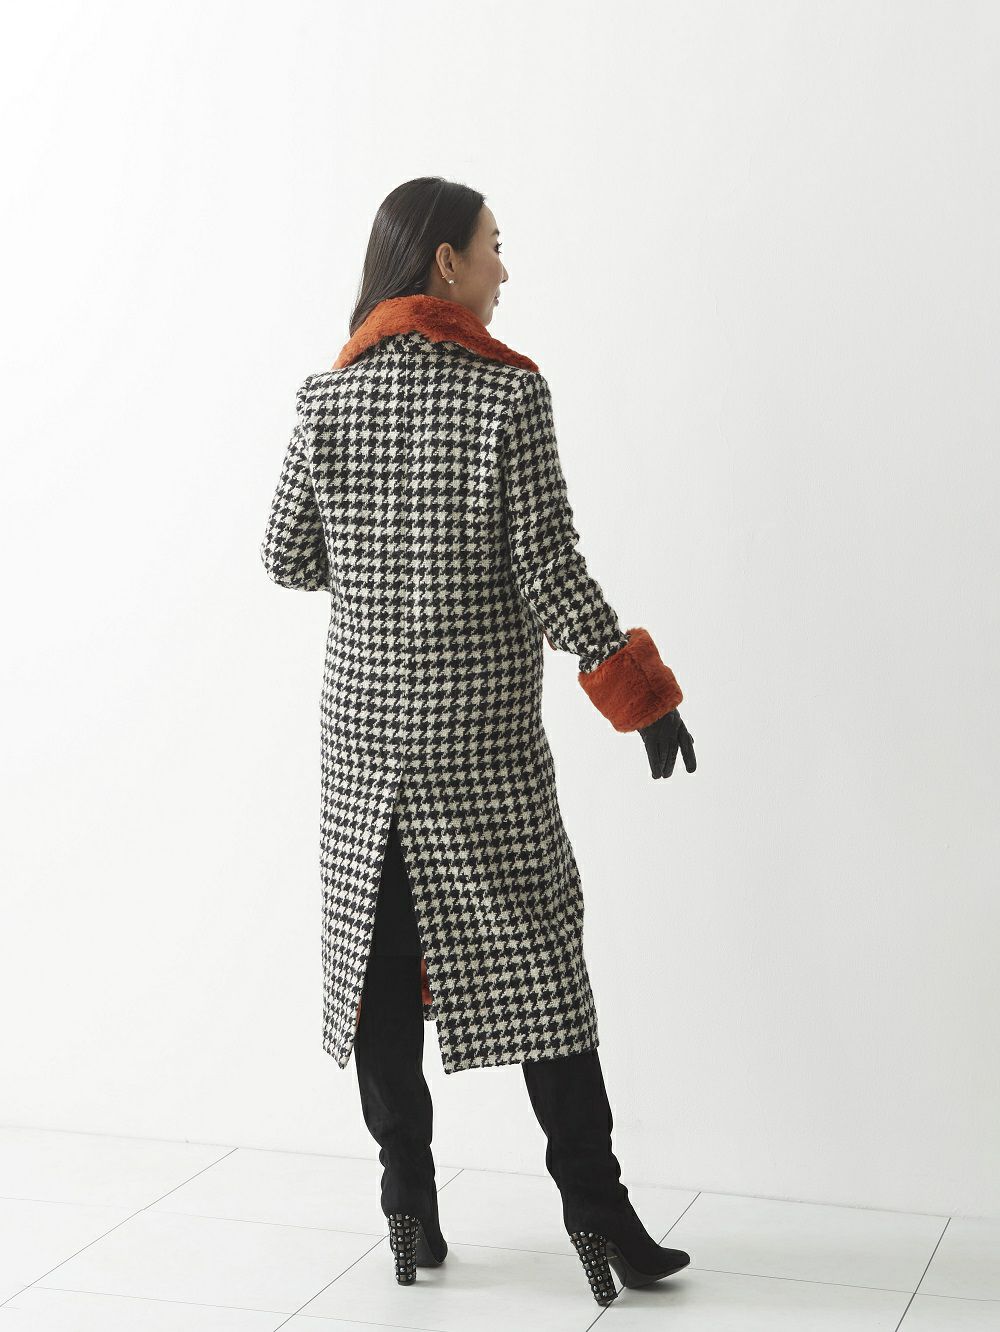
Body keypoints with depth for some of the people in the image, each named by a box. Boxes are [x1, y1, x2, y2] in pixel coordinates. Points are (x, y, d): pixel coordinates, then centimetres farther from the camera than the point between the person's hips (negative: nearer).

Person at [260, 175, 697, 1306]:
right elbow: (549, 573, -13)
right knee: (537, 960, 5)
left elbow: (287, 558, 4)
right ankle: (594, 1211, 9)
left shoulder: (326, 396, 1)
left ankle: (410, 1209, 17)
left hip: (362, 724, 3)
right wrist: (643, 693, -6)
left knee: (382, 959, 10)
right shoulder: (509, 390, -9)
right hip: (484, 732, -3)